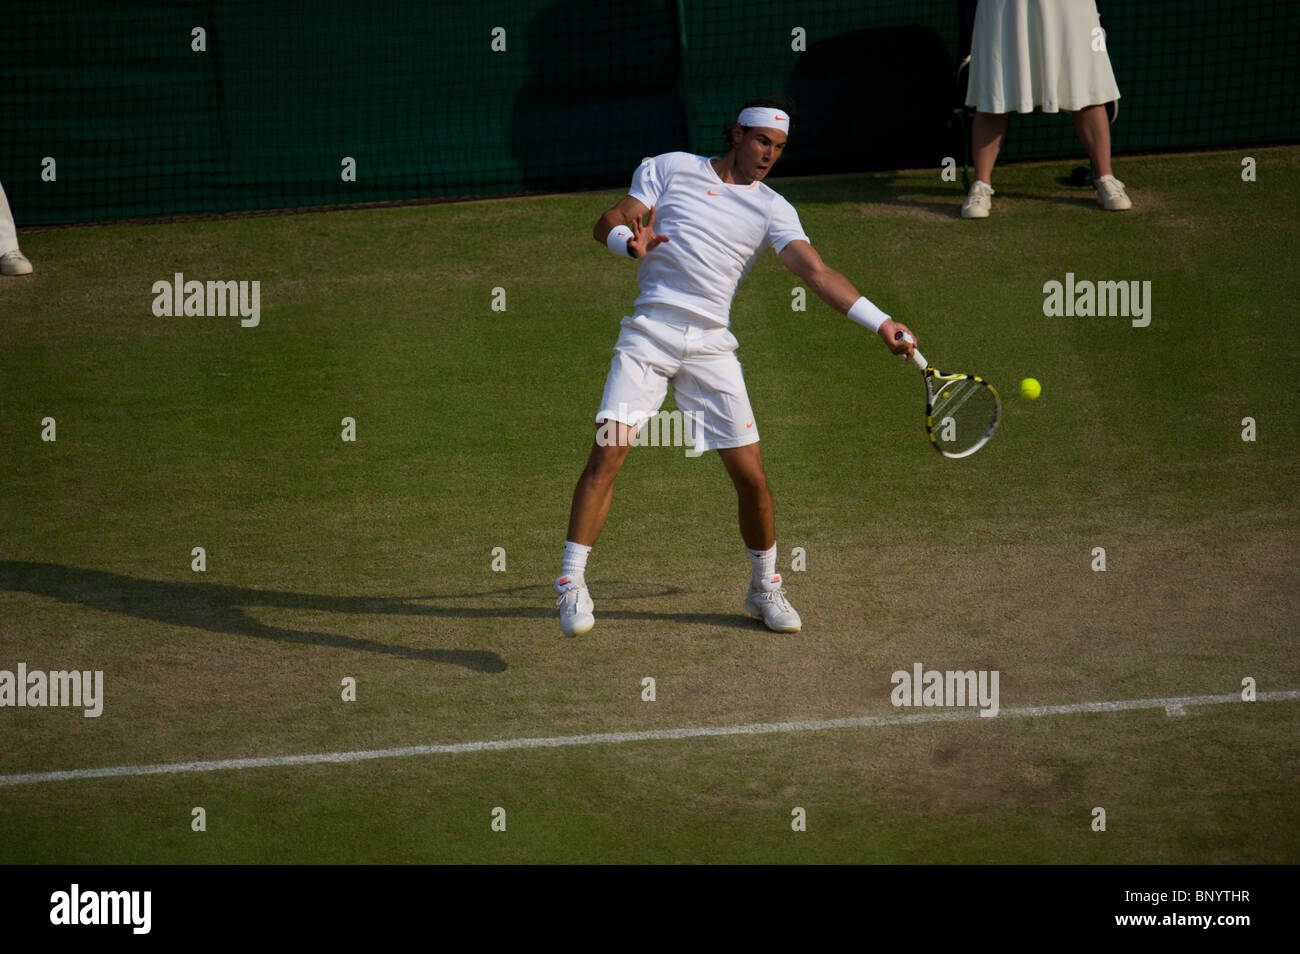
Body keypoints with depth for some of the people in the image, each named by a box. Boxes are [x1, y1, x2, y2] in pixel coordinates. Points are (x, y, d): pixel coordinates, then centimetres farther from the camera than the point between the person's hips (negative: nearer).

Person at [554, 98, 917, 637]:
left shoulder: (772, 210, 9)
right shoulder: (670, 168, 8)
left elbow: (818, 274, -2)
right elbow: (609, 222, 5)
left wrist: (881, 323, -15)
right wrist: (630, 242, -20)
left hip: (712, 347, 2)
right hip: (650, 332, -2)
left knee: (752, 478, -1)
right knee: (608, 452, -15)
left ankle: (764, 588, 21)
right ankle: (572, 583, -8)